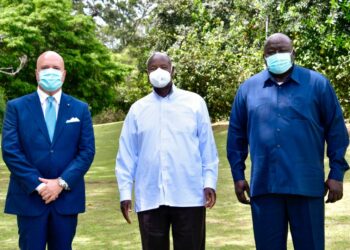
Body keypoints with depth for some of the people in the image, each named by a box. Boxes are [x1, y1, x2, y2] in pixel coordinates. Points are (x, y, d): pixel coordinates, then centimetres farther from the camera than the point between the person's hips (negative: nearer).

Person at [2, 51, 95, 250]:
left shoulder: (80, 109, 8)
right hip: (29, 197, -2)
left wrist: (62, 183, -12)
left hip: (67, 197, 2)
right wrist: (37, 185, -14)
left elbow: (87, 151, 0)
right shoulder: (16, 107, 3)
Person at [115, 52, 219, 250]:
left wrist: (209, 182, -3)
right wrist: (125, 192, 3)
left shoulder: (195, 102, 5)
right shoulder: (137, 109, 8)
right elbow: (126, 155, 8)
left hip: (189, 196, -1)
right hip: (150, 199, 2)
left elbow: (208, 147, 4)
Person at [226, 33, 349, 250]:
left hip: (306, 185, -2)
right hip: (263, 186, 2)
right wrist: (238, 175, 9)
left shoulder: (317, 84, 3)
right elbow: (236, 135, 13)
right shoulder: (248, 88, 9)